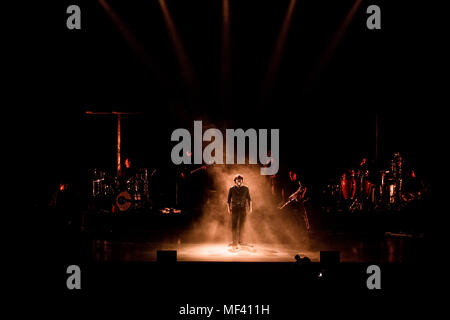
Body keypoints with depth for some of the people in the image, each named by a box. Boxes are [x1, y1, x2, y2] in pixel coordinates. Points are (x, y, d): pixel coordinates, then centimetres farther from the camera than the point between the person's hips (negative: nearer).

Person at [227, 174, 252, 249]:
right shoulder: (232, 189, 2)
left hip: (243, 209, 1)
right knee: (234, 225, -6)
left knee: (242, 225, 7)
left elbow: (249, 199, 9)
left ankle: (241, 241, 19)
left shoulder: (245, 188, 3)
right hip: (234, 208, -1)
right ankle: (234, 243, -7)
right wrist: (229, 208, -4)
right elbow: (229, 199, 5)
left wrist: (250, 207, 2)